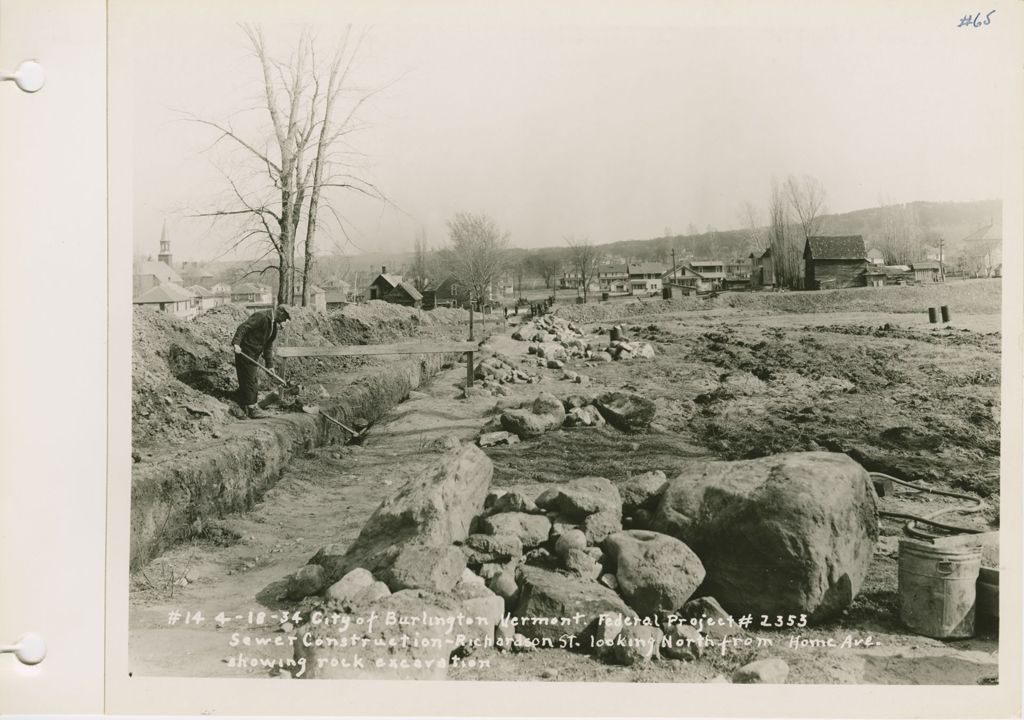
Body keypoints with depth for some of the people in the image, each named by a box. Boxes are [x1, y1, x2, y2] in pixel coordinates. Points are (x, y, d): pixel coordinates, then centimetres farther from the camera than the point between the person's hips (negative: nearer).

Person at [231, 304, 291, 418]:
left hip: (254, 354, 10)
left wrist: (270, 364, 12)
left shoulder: (274, 325, 12)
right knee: (250, 380, -6)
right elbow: (243, 327, -24)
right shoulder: (261, 317, -17)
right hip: (244, 351, -10)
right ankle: (252, 409, -1)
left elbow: (268, 346, 16)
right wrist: (236, 343, -33)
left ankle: (244, 406, 24)